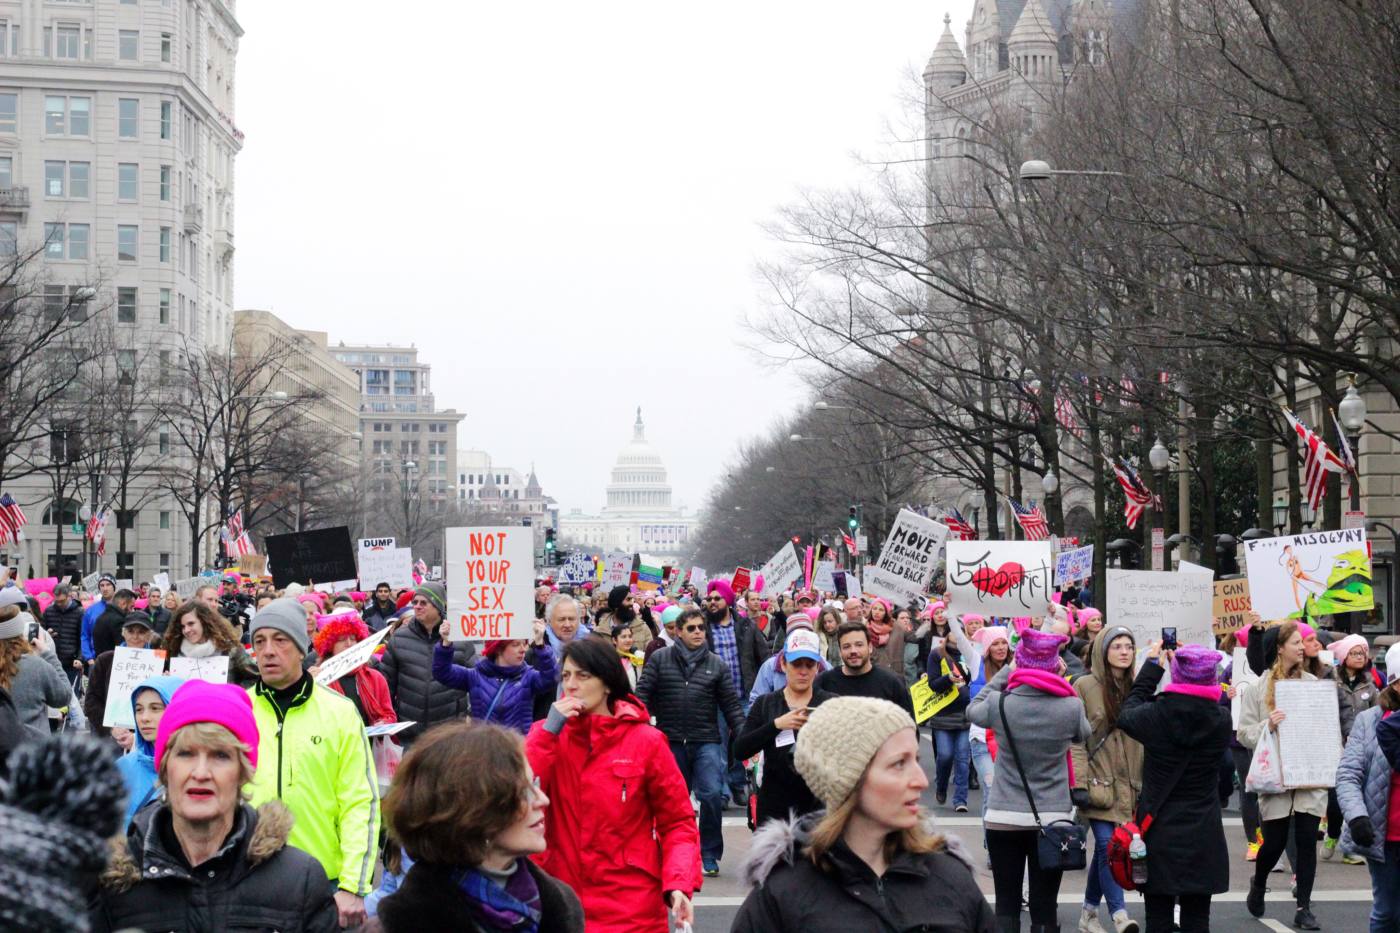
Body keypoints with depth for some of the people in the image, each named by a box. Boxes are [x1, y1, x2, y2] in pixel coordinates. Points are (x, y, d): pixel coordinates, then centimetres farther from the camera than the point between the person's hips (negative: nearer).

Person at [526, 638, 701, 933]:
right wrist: (549, 731, -15)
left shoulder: (646, 741, -5)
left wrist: (678, 885, -16)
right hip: (560, 900, 2)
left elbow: (678, 822, -2)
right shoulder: (547, 734, 3)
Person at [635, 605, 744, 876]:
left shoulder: (717, 664, 6)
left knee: (712, 795, -14)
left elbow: (731, 705, 6)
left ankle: (709, 855, 0)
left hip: (707, 742, -1)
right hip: (670, 742, 1)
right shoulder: (659, 659, 3)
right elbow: (642, 694, 0)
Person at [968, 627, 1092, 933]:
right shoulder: (1071, 707, -10)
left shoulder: (999, 704, -10)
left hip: (1003, 817, 0)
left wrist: (1005, 672, 13)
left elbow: (972, 710, 12)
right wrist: (1060, 680, 11)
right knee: (1044, 907, 4)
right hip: (1053, 817, 0)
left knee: (1006, 906, 7)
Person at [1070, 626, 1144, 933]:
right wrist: (1078, 783, -14)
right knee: (1108, 845, -13)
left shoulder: (1136, 687, 10)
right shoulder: (1085, 686, -4)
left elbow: (1144, 738, 14)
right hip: (1098, 781, -4)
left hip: (1127, 784, 4)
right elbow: (1074, 739, -7)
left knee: (1105, 849, 8)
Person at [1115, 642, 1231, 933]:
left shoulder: (1156, 715, -14)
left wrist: (1151, 666, 13)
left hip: (1160, 835, -1)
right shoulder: (1222, 720, -9)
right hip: (1203, 839, 1)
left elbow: (1127, 715, 6)